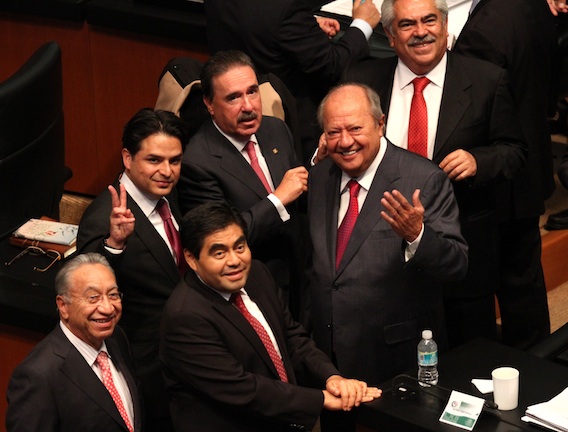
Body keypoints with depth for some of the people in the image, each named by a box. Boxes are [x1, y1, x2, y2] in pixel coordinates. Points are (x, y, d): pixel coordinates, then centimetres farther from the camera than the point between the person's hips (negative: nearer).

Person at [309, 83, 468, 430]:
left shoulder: (424, 180, -14)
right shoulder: (319, 178, 5)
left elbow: (457, 265, -18)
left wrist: (416, 235, -37)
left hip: (400, 361, -5)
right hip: (329, 356, 5)